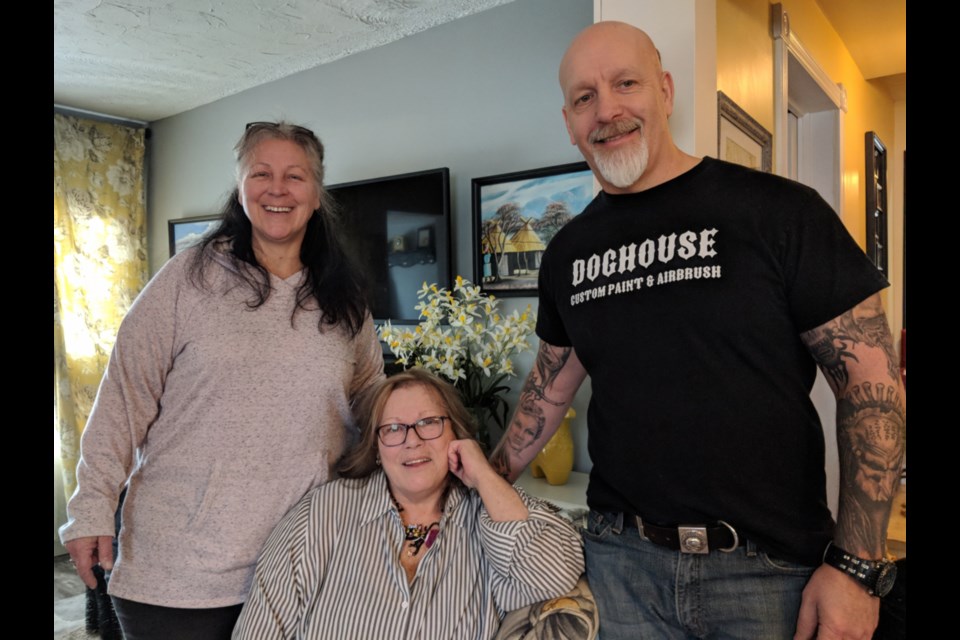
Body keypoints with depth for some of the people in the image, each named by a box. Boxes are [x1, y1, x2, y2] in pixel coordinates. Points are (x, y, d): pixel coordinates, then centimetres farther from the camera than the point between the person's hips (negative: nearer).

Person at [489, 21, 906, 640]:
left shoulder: (779, 211, -9)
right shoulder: (568, 252, 4)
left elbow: (872, 383, -8)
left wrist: (856, 565, -11)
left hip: (771, 569, -3)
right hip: (620, 560, 4)